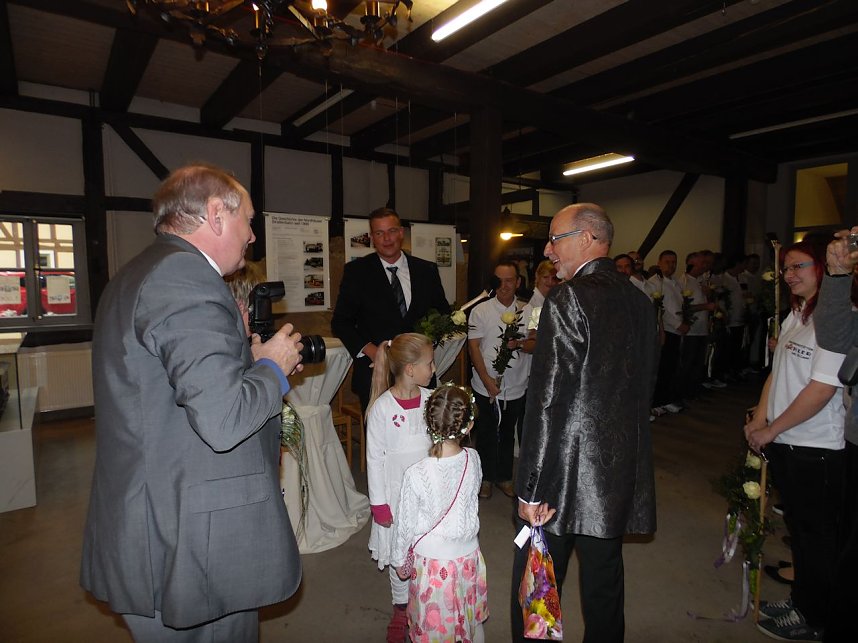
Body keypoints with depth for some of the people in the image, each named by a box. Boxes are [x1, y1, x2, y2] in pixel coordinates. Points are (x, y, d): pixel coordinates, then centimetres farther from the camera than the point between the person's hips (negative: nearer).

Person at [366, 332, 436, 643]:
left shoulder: (430, 399, -5)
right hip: (397, 493, -3)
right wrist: (378, 503, -8)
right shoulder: (382, 407, -17)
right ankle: (401, 609, 35)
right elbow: (374, 458, -10)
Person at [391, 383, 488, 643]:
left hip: (433, 565, -3)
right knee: (472, 621, 26)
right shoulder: (473, 460, -16)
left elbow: (406, 525, -13)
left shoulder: (416, 474, -27)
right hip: (468, 558, 3)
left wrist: (399, 560, 4)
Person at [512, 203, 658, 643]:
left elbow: (549, 402, -21)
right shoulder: (639, 301, 6)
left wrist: (530, 489, -15)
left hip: (568, 472, -7)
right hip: (622, 471, 8)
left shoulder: (567, 299, -17)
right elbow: (644, 385, 12)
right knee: (604, 580, 23)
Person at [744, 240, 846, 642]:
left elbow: (822, 389, -22)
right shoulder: (795, 315, 10)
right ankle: (801, 600, 39)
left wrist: (771, 430, -15)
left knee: (816, 534, 10)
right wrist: (759, 420, 1)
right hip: (785, 443, 8)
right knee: (797, 528, 21)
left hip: (816, 448, -8)